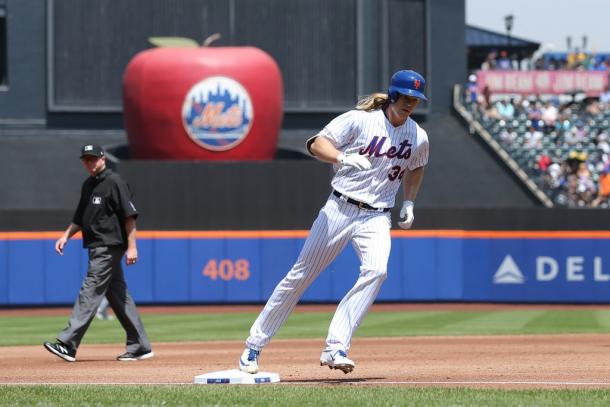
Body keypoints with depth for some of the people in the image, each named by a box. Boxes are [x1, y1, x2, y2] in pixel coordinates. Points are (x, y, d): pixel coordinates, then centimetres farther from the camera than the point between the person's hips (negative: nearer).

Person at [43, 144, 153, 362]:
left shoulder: (114, 182, -10)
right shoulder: (88, 185, 16)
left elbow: (130, 215, -14)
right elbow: (80, 217, 23)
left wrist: (132, 246, -19)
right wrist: (66, 235, 8)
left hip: (109, 246, -9)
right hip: (97, 247, 9)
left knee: (90, 292, -12)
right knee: (118, 295, 10)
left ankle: (67, 344, -17)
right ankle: (140, 346, 14)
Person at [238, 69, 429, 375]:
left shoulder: (418, 137, 5)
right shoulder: (359, 120, -9)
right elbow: (317, 144, -19)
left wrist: (408, 203, 15)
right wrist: (343, 158, -37)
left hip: (376, 217, 3)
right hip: (340, 209, -3)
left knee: (376, 270, -26)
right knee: (301, 275, 1)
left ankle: (335, 349, -26)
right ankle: (254, 344, 14)